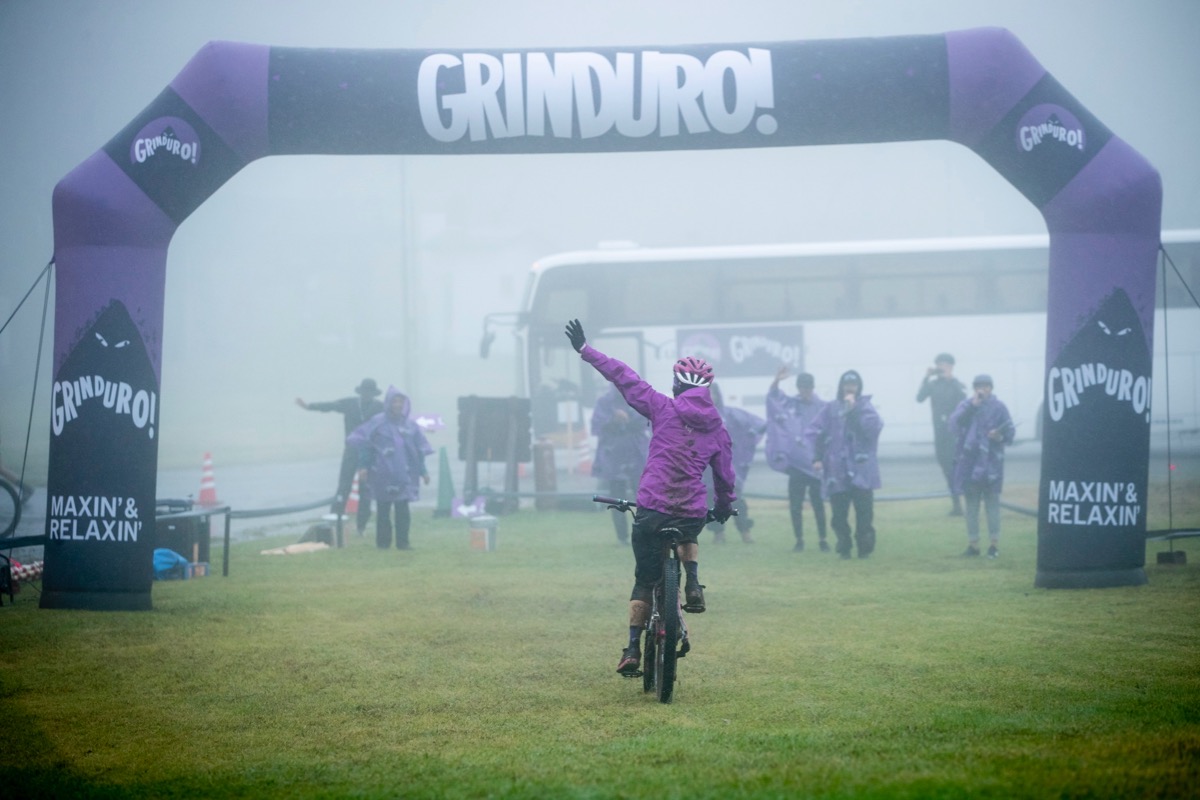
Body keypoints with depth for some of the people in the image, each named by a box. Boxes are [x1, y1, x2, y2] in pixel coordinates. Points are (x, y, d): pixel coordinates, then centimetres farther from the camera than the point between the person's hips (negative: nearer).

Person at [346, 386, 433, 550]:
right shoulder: (378, 422, -2)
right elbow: (362, 443, -3)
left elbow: (419, 450, 14)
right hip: (382, 474, -2)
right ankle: (383, 542, 10)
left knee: (403, 510, 0)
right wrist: (363, 466, -10)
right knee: (383, 509, 3)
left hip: (404, 475, 2)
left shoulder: (410, 426, 7)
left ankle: (403, 542, 6)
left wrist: (423, 471, 12)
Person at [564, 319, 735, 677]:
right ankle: (693, 585, 12)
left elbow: (624, 378, 0)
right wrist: (724, 507, 37)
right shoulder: (718, 429, 8)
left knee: (644, 580, 11)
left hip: (652, 509, -2)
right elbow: (724, 475, 18)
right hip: (693, 512, 2)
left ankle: (633, 649, 7)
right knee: (687, 538, 38)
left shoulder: (664, 408, -1)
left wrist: (585, 349, 6)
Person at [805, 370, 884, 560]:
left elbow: (873, 427, -12)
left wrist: (855, 409, -13)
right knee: (838, 514, 3)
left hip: (862, 471, -1)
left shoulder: (865, 407, 6)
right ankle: (843, 547, 17)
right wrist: (817, 457, -5)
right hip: (837, 473, 1)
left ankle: (865, 547, 7)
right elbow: (814, 432, 5)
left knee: (864, 512, -6)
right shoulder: (831, 409, 7)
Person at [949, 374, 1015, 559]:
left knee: (992, 502, -1)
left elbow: (1010, 431, 0)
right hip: (969, 461, 2)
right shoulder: (965, 406, 8)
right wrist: (972, 405, -15)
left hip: (990, 463, -2)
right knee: (971, 503, 7)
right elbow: (954, 423, -9)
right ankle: (972, 544, 13)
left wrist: (1001, 436, -22)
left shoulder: (999, 408, 2)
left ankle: (994, 544, 5)